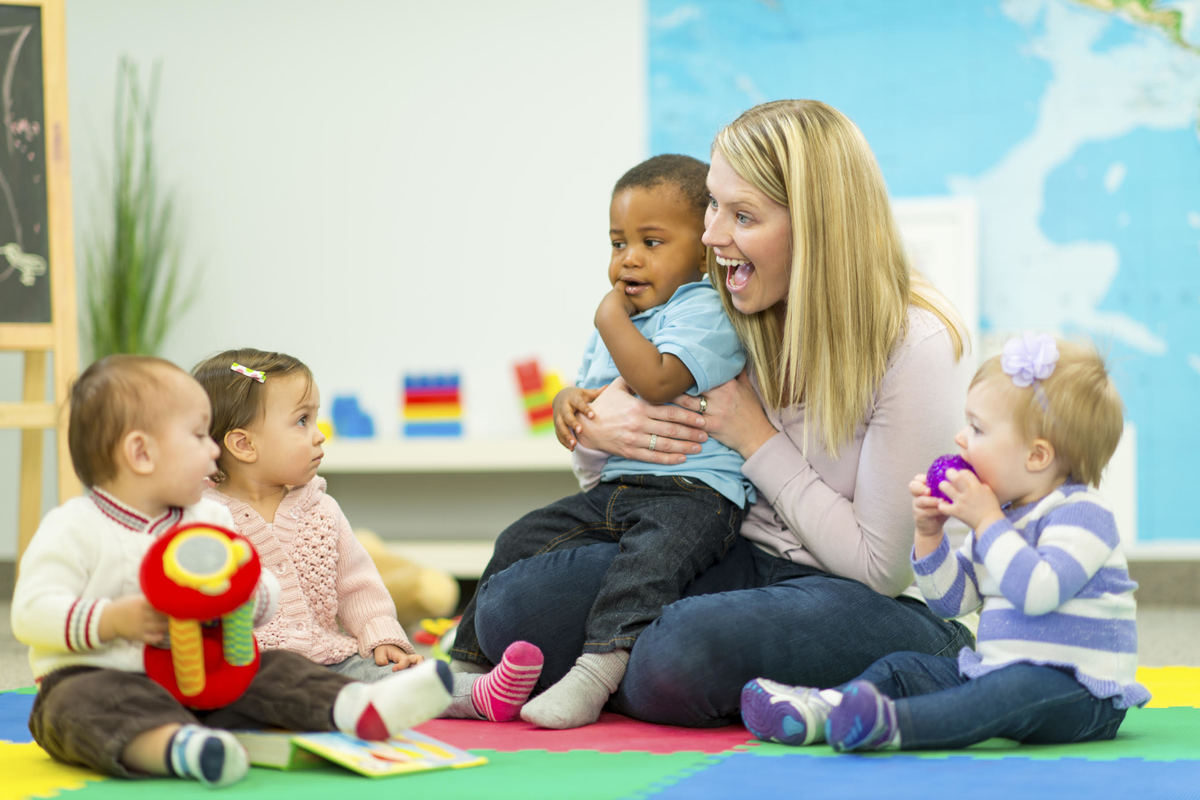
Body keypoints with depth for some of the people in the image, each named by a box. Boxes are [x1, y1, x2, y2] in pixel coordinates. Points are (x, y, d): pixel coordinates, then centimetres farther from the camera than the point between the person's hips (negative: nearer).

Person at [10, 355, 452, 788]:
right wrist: (113, 620, -22)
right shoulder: (74, 528, -4)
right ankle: (179, 746, -67)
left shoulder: (210, 519, 13)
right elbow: (32, 613, -10)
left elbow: (268, 592, 12)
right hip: (95, 675, -6)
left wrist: (247, 595, -13)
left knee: (275, 671, -12)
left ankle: (359, 708, -38)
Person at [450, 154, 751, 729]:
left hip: (692, 491, -9)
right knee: (523, 540, 5)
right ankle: (472, 656, 17)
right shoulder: (619, 321, 21)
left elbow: (656, 379, -24)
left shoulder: (705, 310, -8)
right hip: (613, 487, 9)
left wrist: (610, 318, -10)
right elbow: (585, 387, 31)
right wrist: (568, 402, 6)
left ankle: (595, 671, -48)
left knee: (652, 553, -36)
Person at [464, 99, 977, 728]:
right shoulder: (730, 312, 2)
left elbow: (882, 568, -16)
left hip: (880, 606, -6)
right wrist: (594, 429, -11)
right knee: (512, 605, -17)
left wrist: (756, 439, -13)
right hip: (744, 561, 6)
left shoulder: (915, 346, -16)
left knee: (678, 657, -37)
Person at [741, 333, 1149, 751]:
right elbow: (951, 599, 19)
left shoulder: (1082, 514, -11)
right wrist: (930, 535, 4)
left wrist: (987, 522, -20)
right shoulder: (1001, 511, 16)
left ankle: (893, 724, -60)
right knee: (903, 668, 3)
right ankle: (821, 709, -24)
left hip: (1080, 691, -10)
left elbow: (1037, 591, -28)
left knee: (1023, 689, -38)